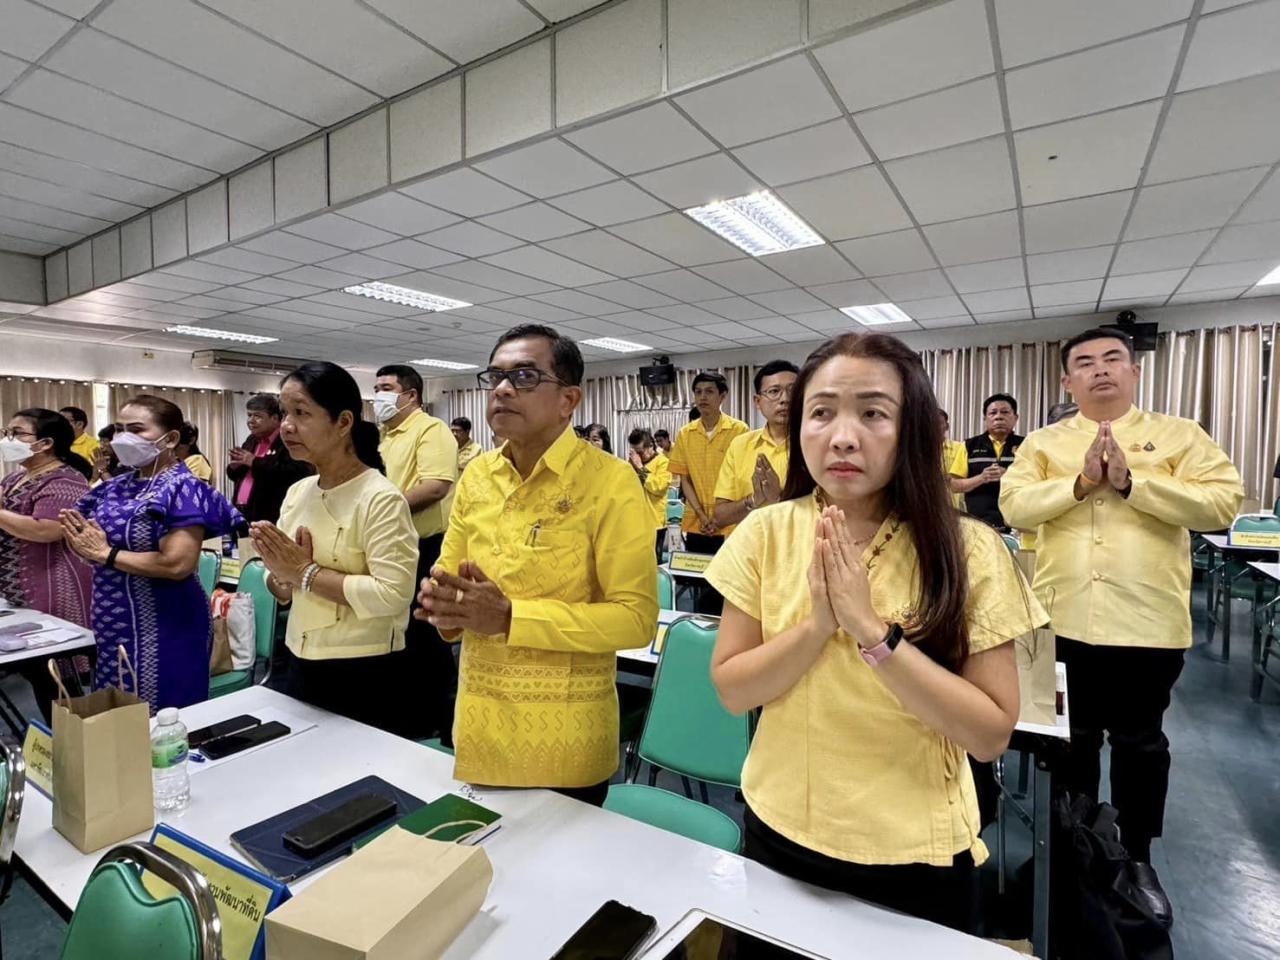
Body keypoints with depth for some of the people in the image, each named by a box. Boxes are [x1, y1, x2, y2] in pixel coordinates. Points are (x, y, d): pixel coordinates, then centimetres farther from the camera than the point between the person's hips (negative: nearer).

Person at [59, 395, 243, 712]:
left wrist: (106, 553, -16)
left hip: (164, 626, -8)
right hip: (112, 625, 8)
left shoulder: (182, 488, -15)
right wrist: (78, 538, -6)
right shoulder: (115, 487, 8)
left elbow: (177, 564, -24)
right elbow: (91, 544, 16)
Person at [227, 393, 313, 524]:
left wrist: (255, 462, -18)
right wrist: (234, 466, 1)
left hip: (271, 518, -8)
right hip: (241, 513, 8)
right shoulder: (251, 440, 17)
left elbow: (296, 473, -27)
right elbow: (238, 476, 26)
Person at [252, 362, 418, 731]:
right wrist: (282, 573, -10)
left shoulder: (381, 498, -18)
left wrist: (307, 572, -20)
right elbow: (283, 593, 12)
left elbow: (392, 595, -27)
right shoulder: (296, 493, 5)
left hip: (364, 675, -7)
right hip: (301, 664, 7)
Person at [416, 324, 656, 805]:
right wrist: (443, 603, -12)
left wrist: (510, 618, -25)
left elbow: (636, 617, -19)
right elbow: (446, 572, 12)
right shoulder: (477, 474, 3)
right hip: (477, 724, 5)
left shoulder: (610, 481, -15)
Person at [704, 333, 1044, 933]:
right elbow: (731, 691, -9)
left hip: (916, 856, -2)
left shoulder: (968, 550, -15)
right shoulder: (766, 534, -10)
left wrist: (874, 631, -27)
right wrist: (817, 624, -25)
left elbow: (992, 735, -15)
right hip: (780, 833, 3)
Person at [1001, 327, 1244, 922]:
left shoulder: (1179, 435, 2)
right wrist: (1082, 483, -19)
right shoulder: (1044, 443, 5)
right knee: (1071, 740, 17)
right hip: (1064, 620, 2)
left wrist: (1132, 481, -19)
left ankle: (1137, 859, 34)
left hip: (1147, 622, -1)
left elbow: (1223, 503, -11)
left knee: (1140, 743, 14)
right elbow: (1014, 505, -8)